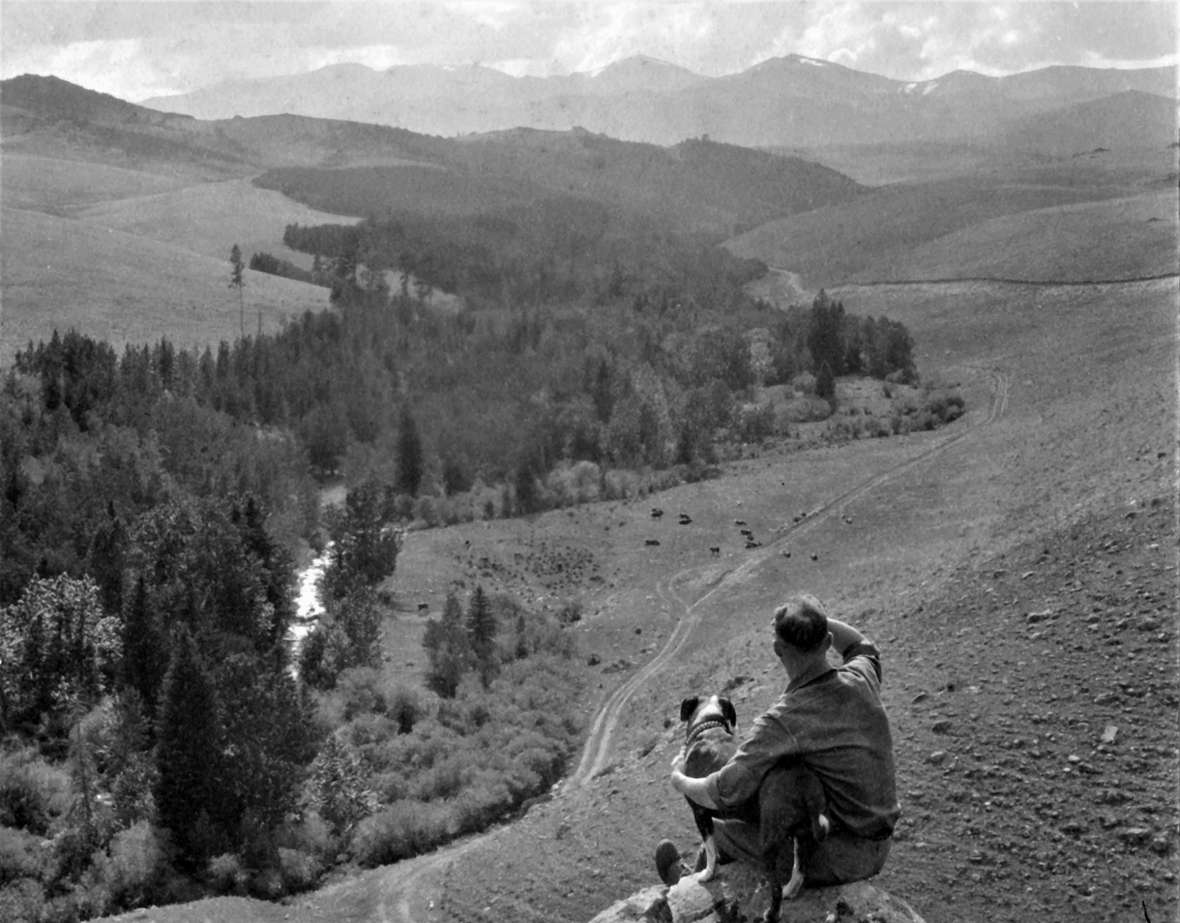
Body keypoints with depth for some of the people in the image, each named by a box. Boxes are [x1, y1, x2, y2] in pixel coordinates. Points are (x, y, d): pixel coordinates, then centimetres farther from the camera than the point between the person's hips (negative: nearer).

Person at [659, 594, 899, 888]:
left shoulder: (784, 722, -26)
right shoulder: (862, 680, -8)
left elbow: (725, 794, -25)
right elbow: (864, 649, 19)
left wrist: (680, 780, -4)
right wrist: (818, 619, 5)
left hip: (842, 858, -7)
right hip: (877, 846, 7)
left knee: (719, 829, 8)